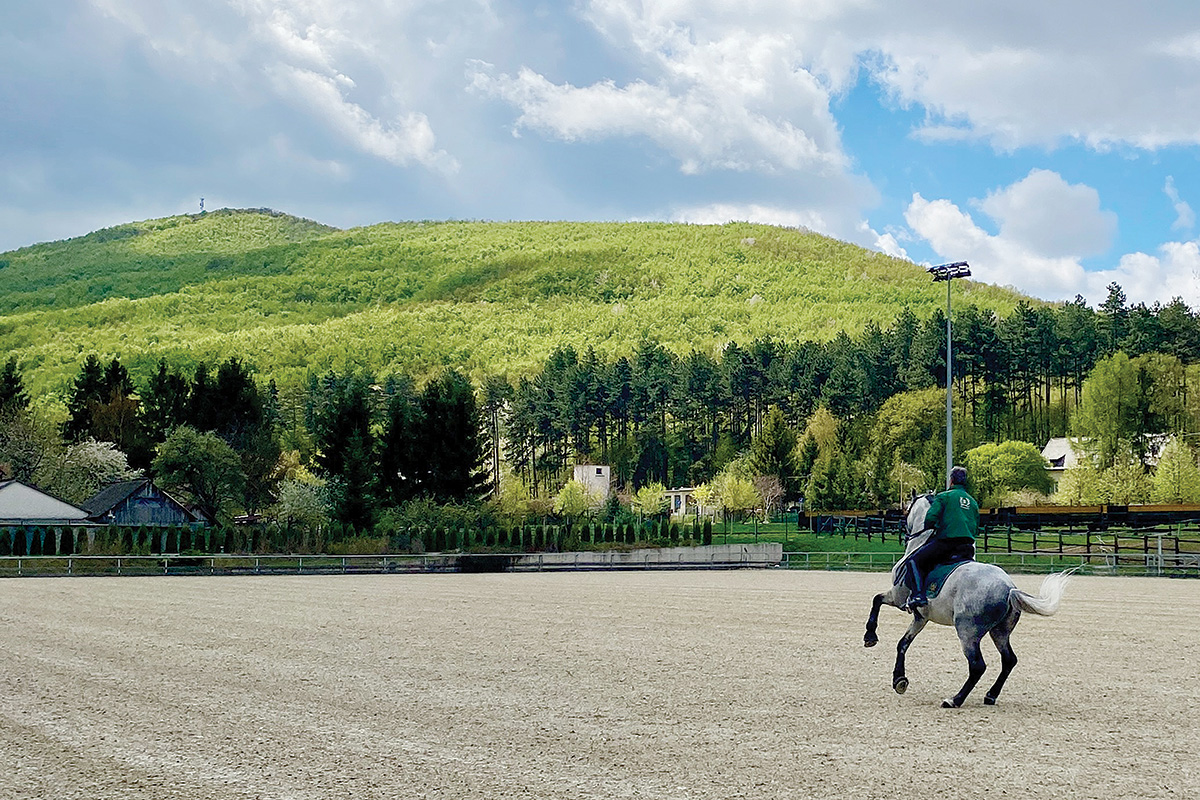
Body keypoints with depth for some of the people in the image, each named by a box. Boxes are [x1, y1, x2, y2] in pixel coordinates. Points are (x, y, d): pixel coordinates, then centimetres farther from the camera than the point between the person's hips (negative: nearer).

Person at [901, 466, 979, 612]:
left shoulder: (944, 497, 3)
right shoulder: (973, 501, 22)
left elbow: (930, 518, -6)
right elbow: (976, 528, 21)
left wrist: (929, 529, 14)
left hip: (945, 539, -6)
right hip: (968, 542, 6)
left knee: (914, 560, -3)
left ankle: (917, 594, -20)